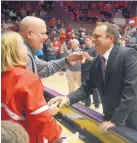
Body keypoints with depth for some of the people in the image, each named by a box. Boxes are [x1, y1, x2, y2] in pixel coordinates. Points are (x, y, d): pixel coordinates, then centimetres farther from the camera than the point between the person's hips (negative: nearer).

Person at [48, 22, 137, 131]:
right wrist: (68, 98, -14)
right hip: (110, 117, 6)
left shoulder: (128, 54, -17)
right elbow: (87, 87, 5)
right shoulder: (96, 62, 3)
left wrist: (115, 120, -22)